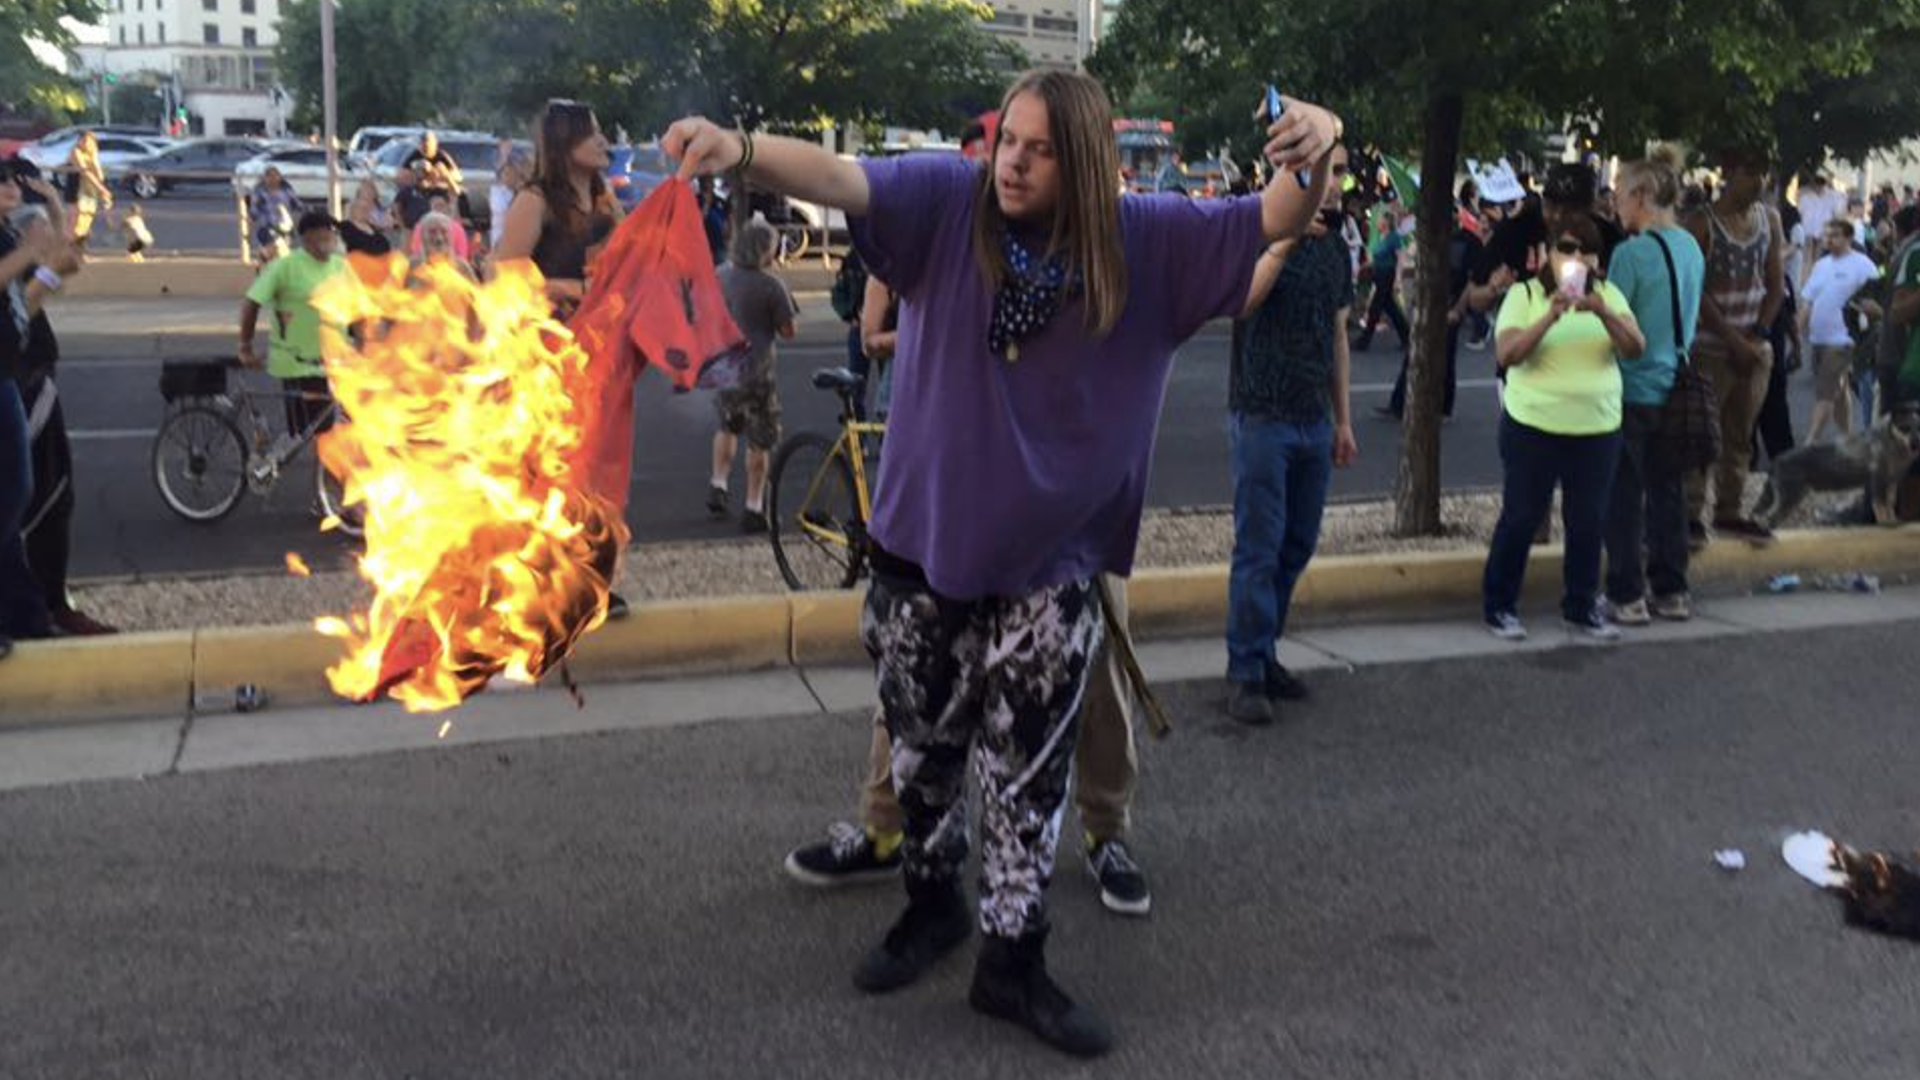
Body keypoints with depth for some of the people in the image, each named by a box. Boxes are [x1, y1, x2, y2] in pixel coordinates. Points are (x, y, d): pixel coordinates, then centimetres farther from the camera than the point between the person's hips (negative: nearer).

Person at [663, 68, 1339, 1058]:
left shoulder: (1145, 243, -7)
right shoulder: (946, 202, -9)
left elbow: (1274, 226, -8)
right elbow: (840, 178, -23)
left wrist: (1314, 156, -31)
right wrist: (743, 150, -43)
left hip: (1049, 561, -1)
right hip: (924, 538, 1)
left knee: (1028, 772, 8)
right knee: (923, 746, 19)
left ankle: (1013, 960, 25)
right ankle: (931, 902, 43)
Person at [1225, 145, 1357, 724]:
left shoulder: (1335, 246, 12)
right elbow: (1240, 301, -27)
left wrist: (1343, 420, 17)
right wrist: (1286, 240, -35)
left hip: (1314, 422, 7)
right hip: (1263, 417, -7)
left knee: (1298, 547, 10)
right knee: (1259, 550, -4)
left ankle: (1263, 653, 23)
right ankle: (1245, 674, 5)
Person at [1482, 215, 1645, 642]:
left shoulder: (1608, 294, 8)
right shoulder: (1524, 294, -1)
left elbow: (1636, 349, -5)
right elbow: (1505, 355, -14)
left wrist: (1603, 313, -22)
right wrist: (1550, 317, -25)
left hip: (1597, 428, 3)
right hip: (1533, 426, -3)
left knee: (1588, 522, 7)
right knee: (1521, 517, 3)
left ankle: (1581, 607, 22)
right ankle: (1499, 607, 15)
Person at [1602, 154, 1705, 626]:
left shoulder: (1631, 253, -16)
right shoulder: (1691, 247, 7)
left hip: (1634, 390, -7)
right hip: (1675, 388, 7)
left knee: (1624, 498, 1)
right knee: (1668, 493, 13)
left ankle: (1627, 596, 4)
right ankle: (1672, 591, 19)